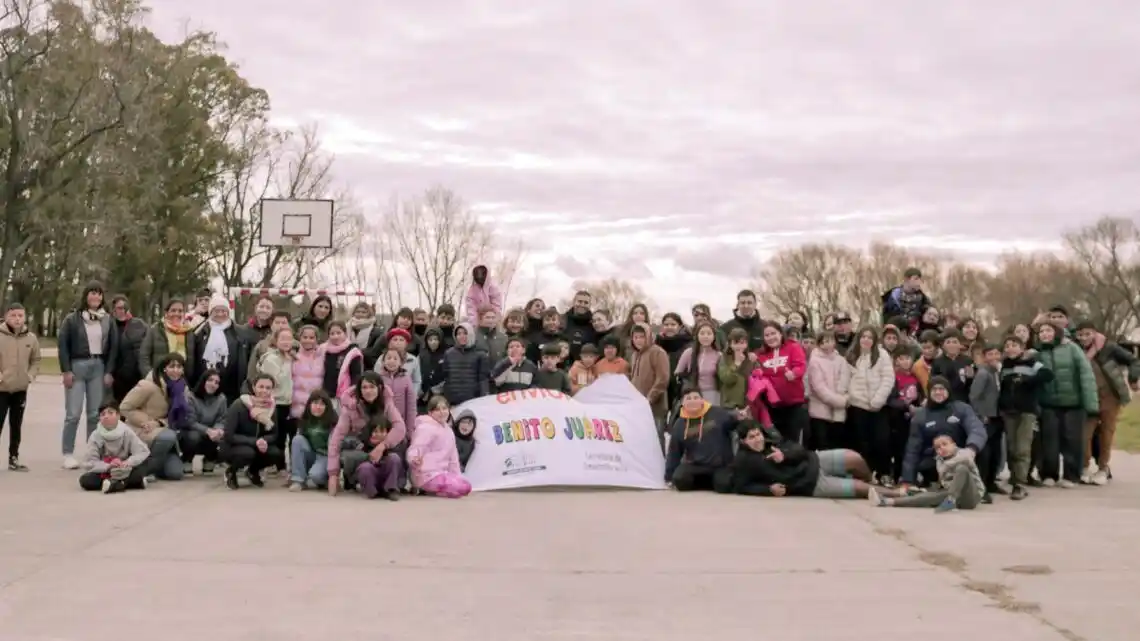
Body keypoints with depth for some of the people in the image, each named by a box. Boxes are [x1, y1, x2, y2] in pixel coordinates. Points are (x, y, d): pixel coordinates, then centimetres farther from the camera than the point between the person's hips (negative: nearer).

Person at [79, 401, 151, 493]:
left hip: (125, 470, -1)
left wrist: (127, 463, -28)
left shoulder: (126, 432, -7)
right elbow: (89, 463, -11)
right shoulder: (96, 436, -7)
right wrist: (108, 466, -28)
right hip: (105, 472, 1)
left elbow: (144, 452, -11)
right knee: (85, 480, -29)